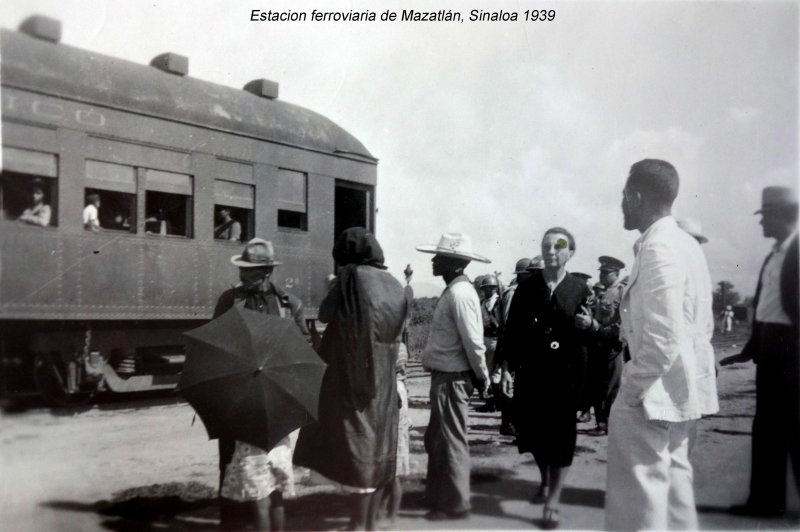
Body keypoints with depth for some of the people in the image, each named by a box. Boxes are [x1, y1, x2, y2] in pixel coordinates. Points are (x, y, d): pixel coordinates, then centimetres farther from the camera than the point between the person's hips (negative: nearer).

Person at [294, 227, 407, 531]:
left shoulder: (352, 275, -12)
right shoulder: (394, 286, 7)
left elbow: (325, 314, -5)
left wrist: (337, 286, 10)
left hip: (353, 376, -6)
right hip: (382, 380, 7)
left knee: (357, 447, -1)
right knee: (377, 447, 12)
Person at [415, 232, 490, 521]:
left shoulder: (460, 293, -20)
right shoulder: (452, 290, 11)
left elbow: (473, 341, -21)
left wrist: (481, 377, -11)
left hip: (452, 379, -10)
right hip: (444, 376, 10)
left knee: (451, 442, 3)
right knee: (435, 440, 19)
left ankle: (455, 504, 17)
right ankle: (437, 496, 34)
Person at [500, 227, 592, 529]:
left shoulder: (580, 289, -1)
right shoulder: (526, 287, 3)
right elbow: (512, 330, 3)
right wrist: (507, 369, 0)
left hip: (565, 374, -2)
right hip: (530, 372, 3)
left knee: (561, 434, 1)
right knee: (531, 430, 13)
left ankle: (553, 500, 11)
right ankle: (545, 481, 40)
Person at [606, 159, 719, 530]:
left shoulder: (657, 249, -19)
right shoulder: (686, 244, 9)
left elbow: (662, 339, -25)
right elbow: (703, 324, 15)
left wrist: (631, 389, -14)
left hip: (654, 393, -10)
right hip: (681, 389, 10)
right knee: (672, 482, 20)